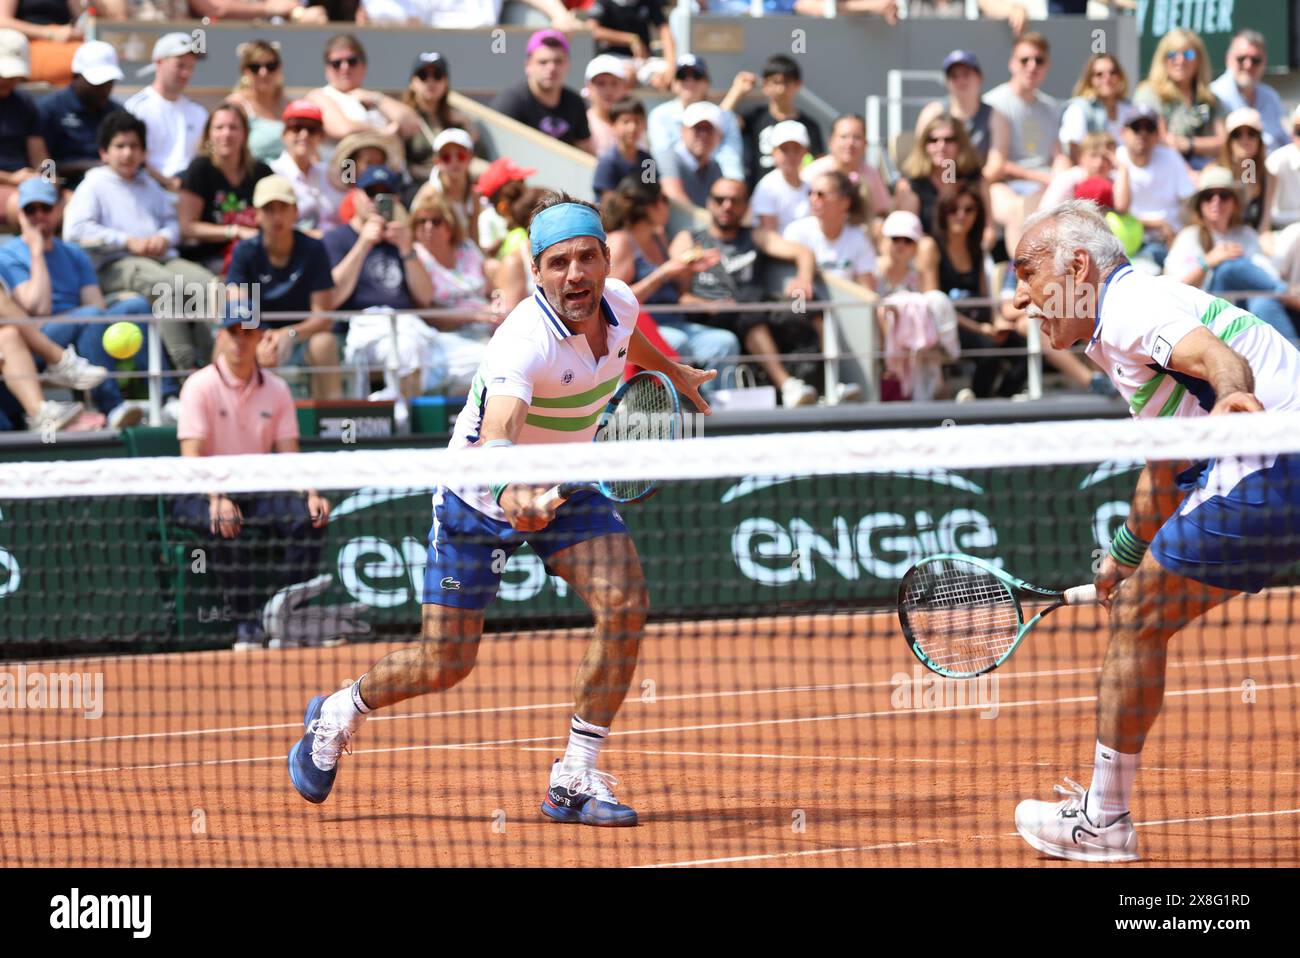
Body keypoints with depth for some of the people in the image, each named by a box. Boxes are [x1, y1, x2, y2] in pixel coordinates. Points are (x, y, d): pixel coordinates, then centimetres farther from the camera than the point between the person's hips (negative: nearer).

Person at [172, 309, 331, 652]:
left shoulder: (276, 389, 8)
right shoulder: (201, 386, -7)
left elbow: (289, 454, 4)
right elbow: (192, 456, -17)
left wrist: (310, 494, -16)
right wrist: (217, 500, -35)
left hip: (257, 494, 4)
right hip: (202, 495, -4)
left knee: (308, 516, -24)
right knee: (227, 528, -37)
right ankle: (247, 628, -29)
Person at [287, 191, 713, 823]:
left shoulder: (618, 303, -12)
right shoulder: (524, 341, -35)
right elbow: (498, 432, -52)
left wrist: (673, 372, 36)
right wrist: (509, 492, -73)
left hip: (567, 483, 6)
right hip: (481, 493, -6)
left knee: (624, 604, -19)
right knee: (446, 663, -1)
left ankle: (575, 781, -9)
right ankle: (339, 714, 32)